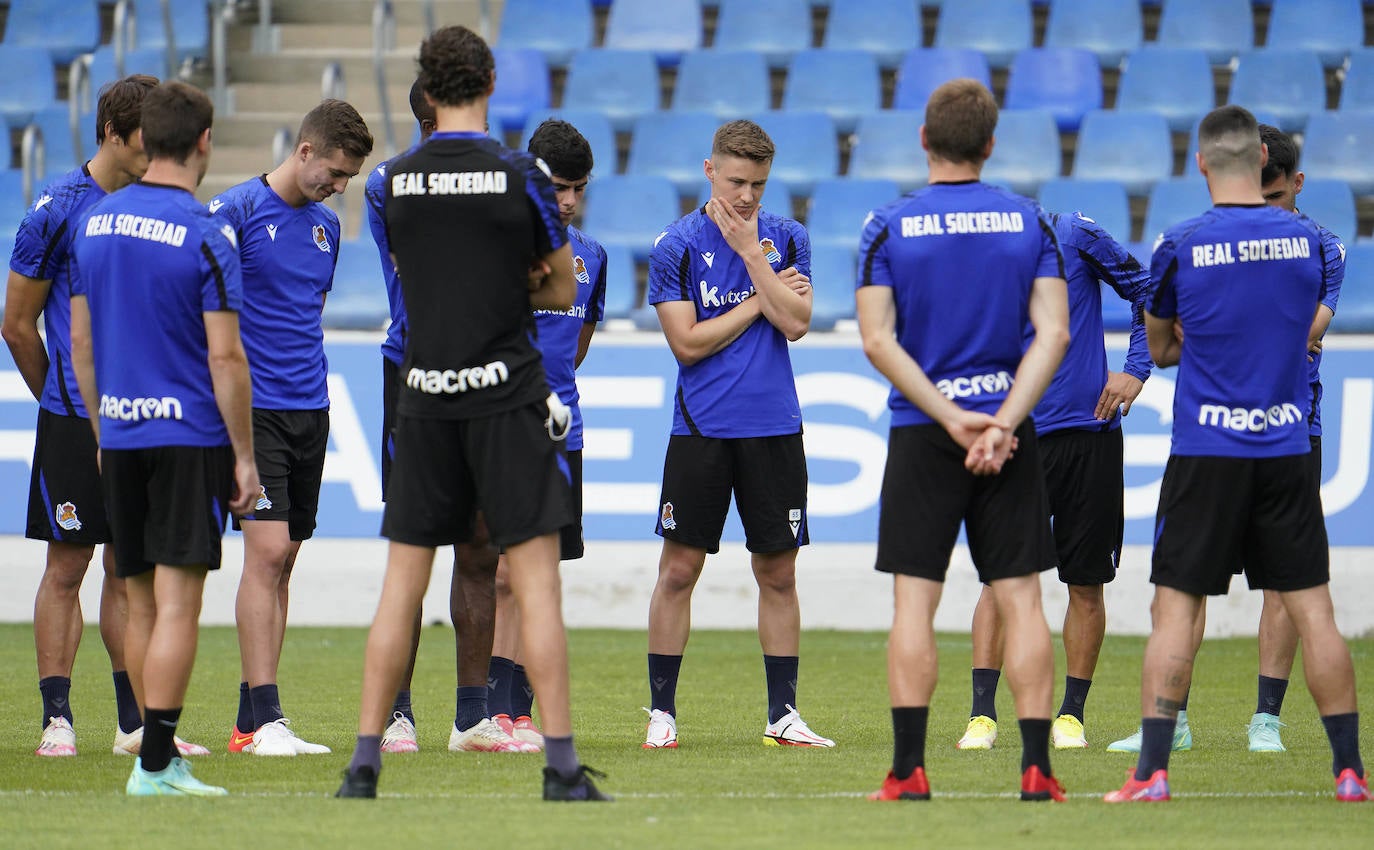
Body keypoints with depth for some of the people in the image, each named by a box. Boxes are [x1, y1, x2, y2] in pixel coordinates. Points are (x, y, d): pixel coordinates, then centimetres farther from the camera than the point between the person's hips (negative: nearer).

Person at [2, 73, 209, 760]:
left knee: (130, 572, 8)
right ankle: (57, 719, 3)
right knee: (66, 568, -1)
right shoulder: (57, 208, -6)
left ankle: (134, 722, 10)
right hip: (73, 421, -4)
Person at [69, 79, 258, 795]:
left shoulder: (95, 224, 7)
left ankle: (160, 755, 16)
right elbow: (226, 358, -13)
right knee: (176, 606, -6)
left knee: (141, 603, 12)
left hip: (119, 438, 6)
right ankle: (155, 763, -9)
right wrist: (244, 457, -6)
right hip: (189, 437, -6)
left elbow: (80, 343, 12)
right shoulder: (205, 237, -12)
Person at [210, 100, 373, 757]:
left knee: (283, 561, 6)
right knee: (266, 552, -14)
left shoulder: (325, 225, 14)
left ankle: (250, 720, 9)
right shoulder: (236, 210, -8)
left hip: (310, 408, 7)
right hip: (254, 408, -7)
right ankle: (263, 720, -15)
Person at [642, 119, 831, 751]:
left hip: (774, 429, 2)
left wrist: (750, 253, -9)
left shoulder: (786, 239, 6)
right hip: (700, 430, -2)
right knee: (679, 569, -2)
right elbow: (687, 342, -7)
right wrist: (761, 298, -5)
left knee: (777, 573, 5)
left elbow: (796, 323, -6)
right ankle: (661, 712, 5)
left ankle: (783, 713, 12)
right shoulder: (676, 245, -2)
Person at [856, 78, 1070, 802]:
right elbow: (1053, 333, -6)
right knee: (1020, 600, 4)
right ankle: (1036, 767, -1)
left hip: (921, 437, -1)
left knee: (913, 602, 1)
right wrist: (1003, 422, -11)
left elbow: (877, 340, -8)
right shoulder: (1030, 223, 3)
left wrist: (950, 418, -9)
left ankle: (908, 770, -3)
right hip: (1009, 431, 1)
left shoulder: (889, 227, -2)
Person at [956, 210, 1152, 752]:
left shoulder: (1074, 237, -2)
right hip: (1018, 438, 1)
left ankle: (1071, 715, 16)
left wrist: (1135, 369, -3)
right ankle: (982, 715, -8)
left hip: (1090, 431, -1)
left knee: (1086, 584, 5)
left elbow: (1146, 292, 6)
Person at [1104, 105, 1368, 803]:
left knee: (1176, 609, 1)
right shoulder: (1306, 240, 2)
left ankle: (1152, 773, -2)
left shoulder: (1180, 247, -7)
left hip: (1206, 452, -3)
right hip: (1286, 450, 3)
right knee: (1311, 610, 6)